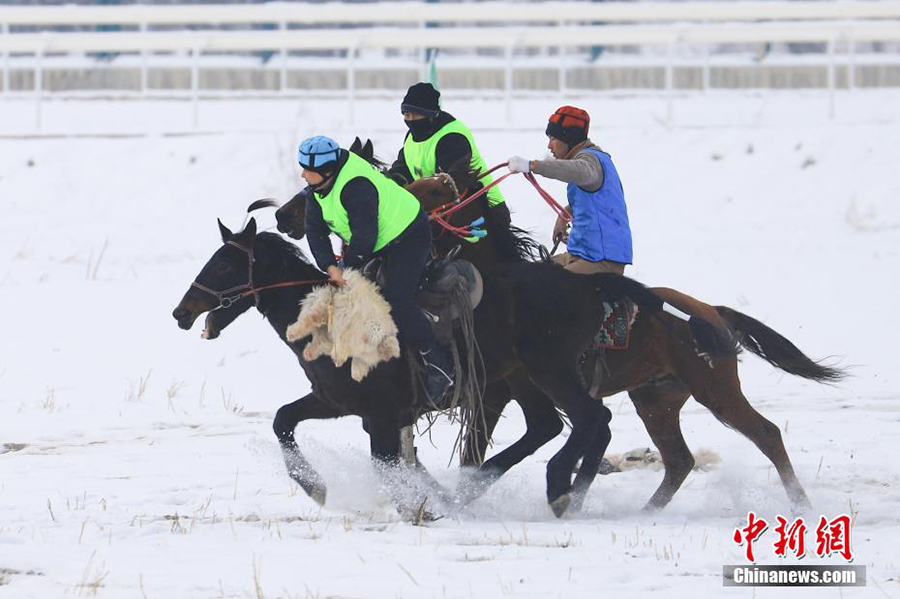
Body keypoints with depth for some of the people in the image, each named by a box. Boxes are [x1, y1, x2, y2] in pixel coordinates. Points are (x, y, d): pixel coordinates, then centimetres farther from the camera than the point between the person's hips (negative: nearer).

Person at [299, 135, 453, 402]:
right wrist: (331, 267, -22)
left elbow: (364, 237, -32)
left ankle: (438, 362, -10)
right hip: (378, 243, 10)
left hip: (407, 237, -10)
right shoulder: (317, 188, -5)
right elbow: (315, 231, -7)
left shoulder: (356, 188, -34)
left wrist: (347, 266, -18)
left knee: (396, 301, -20)